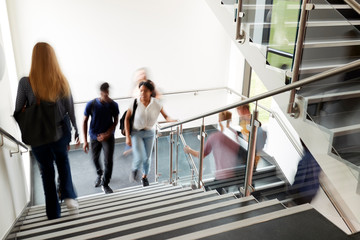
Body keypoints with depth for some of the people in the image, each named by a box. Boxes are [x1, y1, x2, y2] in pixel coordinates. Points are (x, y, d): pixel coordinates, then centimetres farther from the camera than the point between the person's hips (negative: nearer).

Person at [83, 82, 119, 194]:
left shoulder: (113, 105, -15)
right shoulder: (91, 104, -16)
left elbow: (116, 121, -2)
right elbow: (85, 122, -7)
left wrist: (107, 134, -15)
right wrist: (85, 141, -8)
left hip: (108, 136, -1)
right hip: (94, 137, 1)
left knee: (108, 161, -7)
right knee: (95, 158, 19)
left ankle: (105, 184, 13)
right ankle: (100, 174, 51)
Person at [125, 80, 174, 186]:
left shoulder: (156, 103, -12)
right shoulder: (135, 103, -16)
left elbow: (165, 116, -3)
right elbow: (127, 119, -7)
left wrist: (172, 120, -27)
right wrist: (127, 136, -10)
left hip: (149, 133, 2)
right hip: (136, 133, -2)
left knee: (147, 158, 12)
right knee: (140, 157, -16)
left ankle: (145, 177, 39)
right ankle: (135, 169, 20)